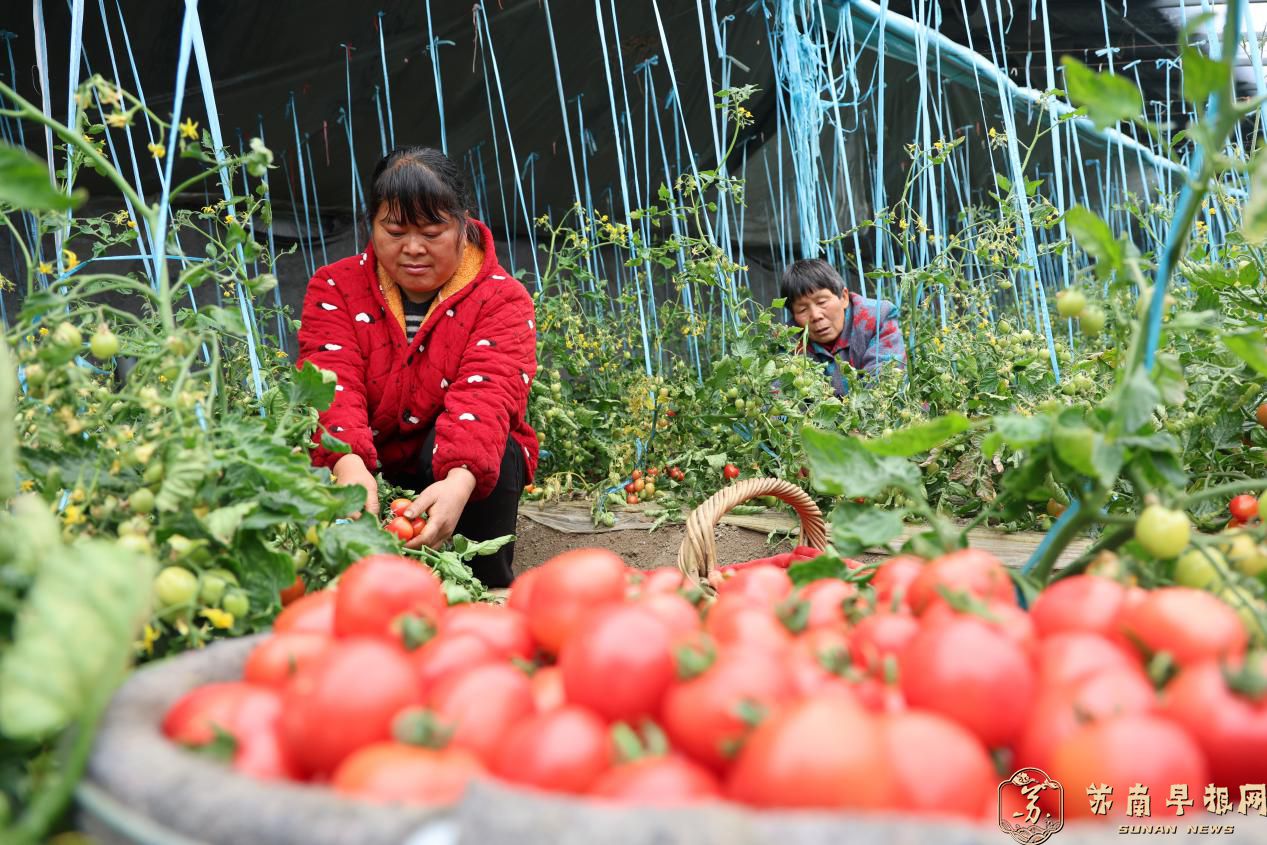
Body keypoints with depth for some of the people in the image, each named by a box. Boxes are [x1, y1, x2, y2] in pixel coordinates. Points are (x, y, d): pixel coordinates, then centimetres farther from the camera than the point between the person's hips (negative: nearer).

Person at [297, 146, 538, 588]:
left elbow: (484, 394, -30)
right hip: (368, 468, 2)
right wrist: (350, 465, -45)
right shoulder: (334, 287, -5)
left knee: (496, 452, -33)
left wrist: (459, 481, -51)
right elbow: (333, 382, -23)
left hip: (466, 472, -1)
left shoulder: (502, 299, -11)